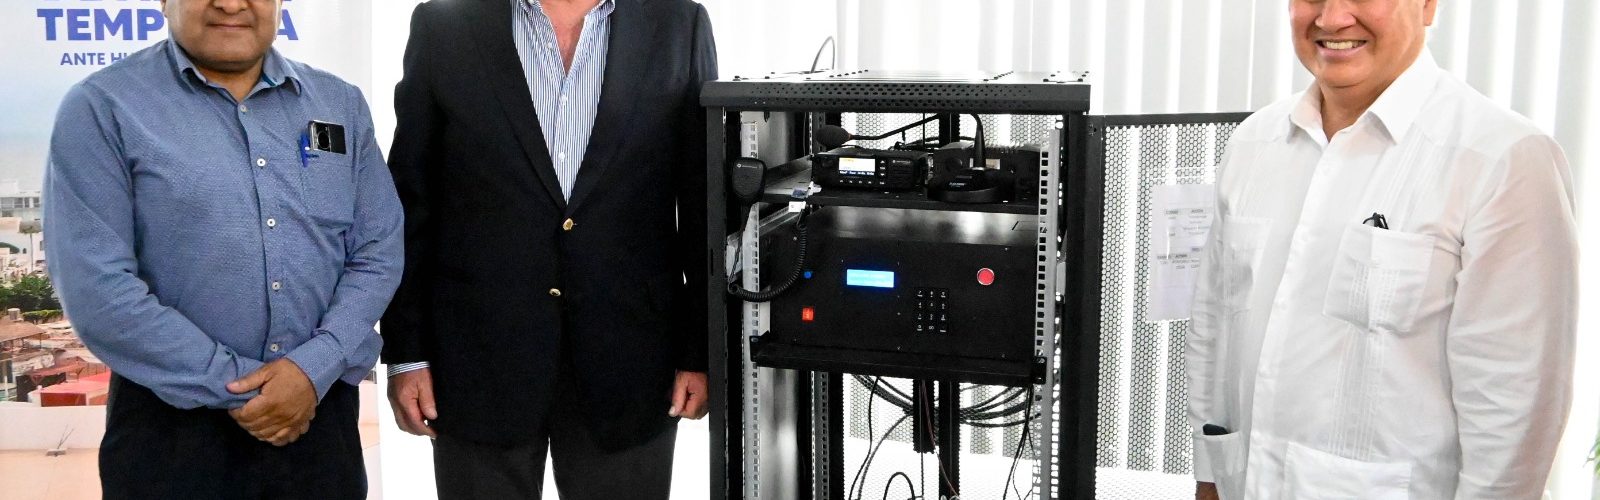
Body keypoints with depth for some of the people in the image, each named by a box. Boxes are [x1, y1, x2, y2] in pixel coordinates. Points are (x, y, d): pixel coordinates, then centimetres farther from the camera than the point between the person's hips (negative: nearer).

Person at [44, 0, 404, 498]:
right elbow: (96, 288, -12)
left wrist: (315, 368, -12)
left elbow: (377, 252, 2)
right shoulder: (102, 107, -5)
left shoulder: (341, 103, 5)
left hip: (321, 408, 3)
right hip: (174, 426, -3)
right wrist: (240, 389, -12)